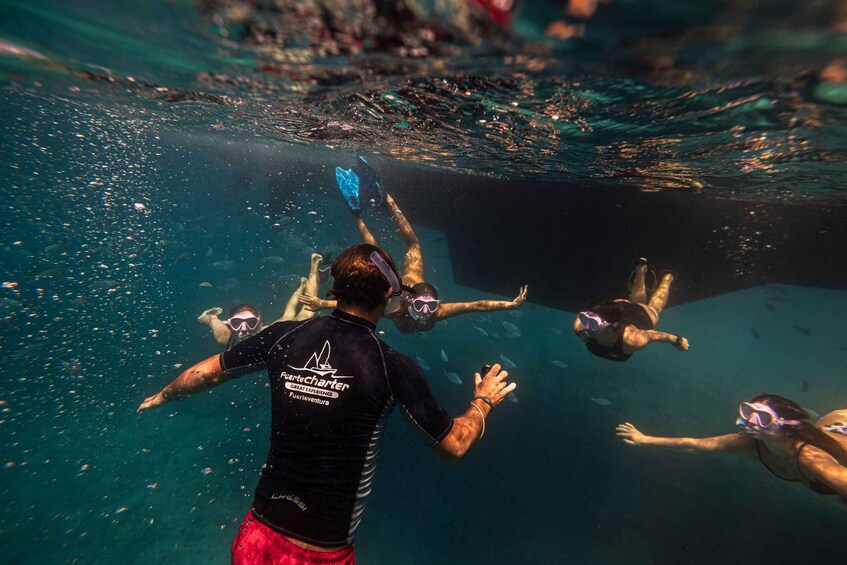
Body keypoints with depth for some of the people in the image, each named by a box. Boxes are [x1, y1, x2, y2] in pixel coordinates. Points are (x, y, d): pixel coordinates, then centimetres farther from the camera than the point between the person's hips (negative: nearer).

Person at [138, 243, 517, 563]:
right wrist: (484, 400, 8)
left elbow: (208, 372, 6)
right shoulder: (393, 367, -20)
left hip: (260, 531, 3)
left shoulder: (284, 335, -10)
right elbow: (454, 445, -10)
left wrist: (162, 396, 27)